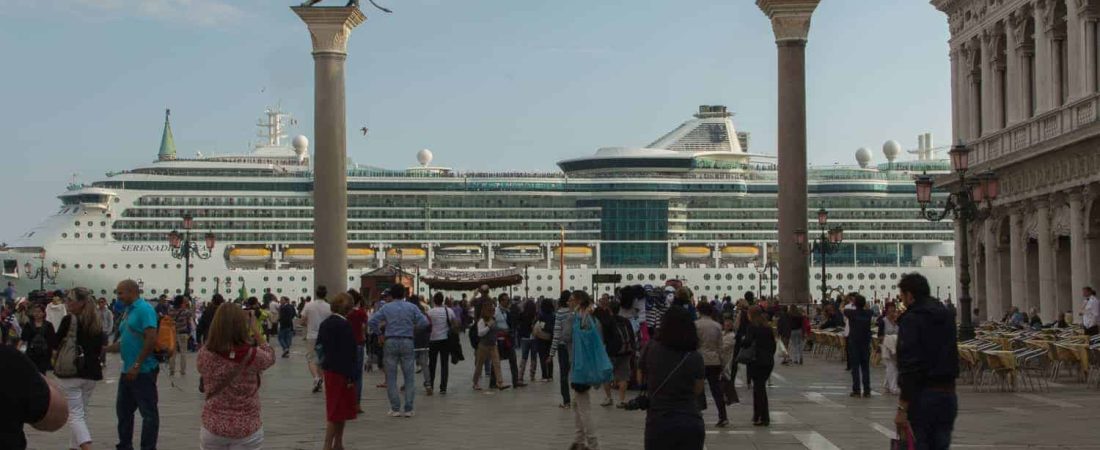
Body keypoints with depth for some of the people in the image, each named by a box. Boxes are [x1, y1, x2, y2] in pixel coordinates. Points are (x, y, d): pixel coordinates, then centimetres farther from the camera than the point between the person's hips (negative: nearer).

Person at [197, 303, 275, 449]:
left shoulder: (204, 355, -14)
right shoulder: (253, 355, -19)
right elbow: (270, 357, 3)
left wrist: (224, 324, 6)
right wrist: (256, 331, 9)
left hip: (213, 427, 2)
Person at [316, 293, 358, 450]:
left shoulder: (324, 324, 7)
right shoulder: (343, 325, -18)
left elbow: (320, 346, 13)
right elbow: (348, 353, -19)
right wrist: (351, 376, -18)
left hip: (329, 370, 9)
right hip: (341, 372, -9)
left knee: (337, 410, 17)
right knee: (337, 412, -3)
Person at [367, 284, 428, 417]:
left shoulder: (386, 308, 2)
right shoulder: (411, 307, 2)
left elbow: (371, 322, -6)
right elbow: (424, 322, -7)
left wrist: (379, 334, 6)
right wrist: (414, 328, 10)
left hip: (390, 342, 0)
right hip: (407, 342, 0)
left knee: (391, 377, 6)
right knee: (409, 376, 6)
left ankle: (395, 408, 4)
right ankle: (408, 409, 4)